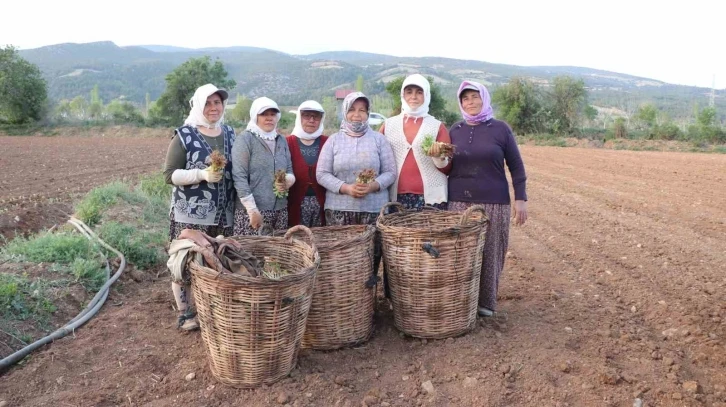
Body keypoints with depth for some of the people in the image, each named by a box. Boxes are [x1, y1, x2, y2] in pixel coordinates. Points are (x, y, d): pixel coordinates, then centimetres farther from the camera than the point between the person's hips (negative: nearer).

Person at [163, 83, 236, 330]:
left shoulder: (230, 134, 10)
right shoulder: (184, 135, -5)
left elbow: (237, 169, 19)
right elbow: (169, 174, -8)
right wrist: (202, 174, -20)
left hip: (223, 213, 4)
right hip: (190, 213, -4)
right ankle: (186, 313, 16)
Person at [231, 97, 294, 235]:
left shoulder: (281, 140, 13)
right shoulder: (245, 139, -5)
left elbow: (290, 171, 17)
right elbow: (239, 177, -11)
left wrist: (287, 181, -8)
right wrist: (253, 210, -16)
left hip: (280, 210, 6)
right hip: (253, 211, -5)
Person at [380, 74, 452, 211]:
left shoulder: (437, 126, 5)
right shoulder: (388, 125, 9)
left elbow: (447, 169, 4)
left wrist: (439, 157, -15)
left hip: (430, 197, -1)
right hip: (396, 197, 1)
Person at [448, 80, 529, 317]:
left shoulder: (500, 128, 0)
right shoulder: (455, 130, 8)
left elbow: (516, 166, 2)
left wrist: (520, 199, -3)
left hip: (493, 203, -2)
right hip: (459, 202, 2)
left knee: (489, 254, 3)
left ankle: (486, 303, 18)